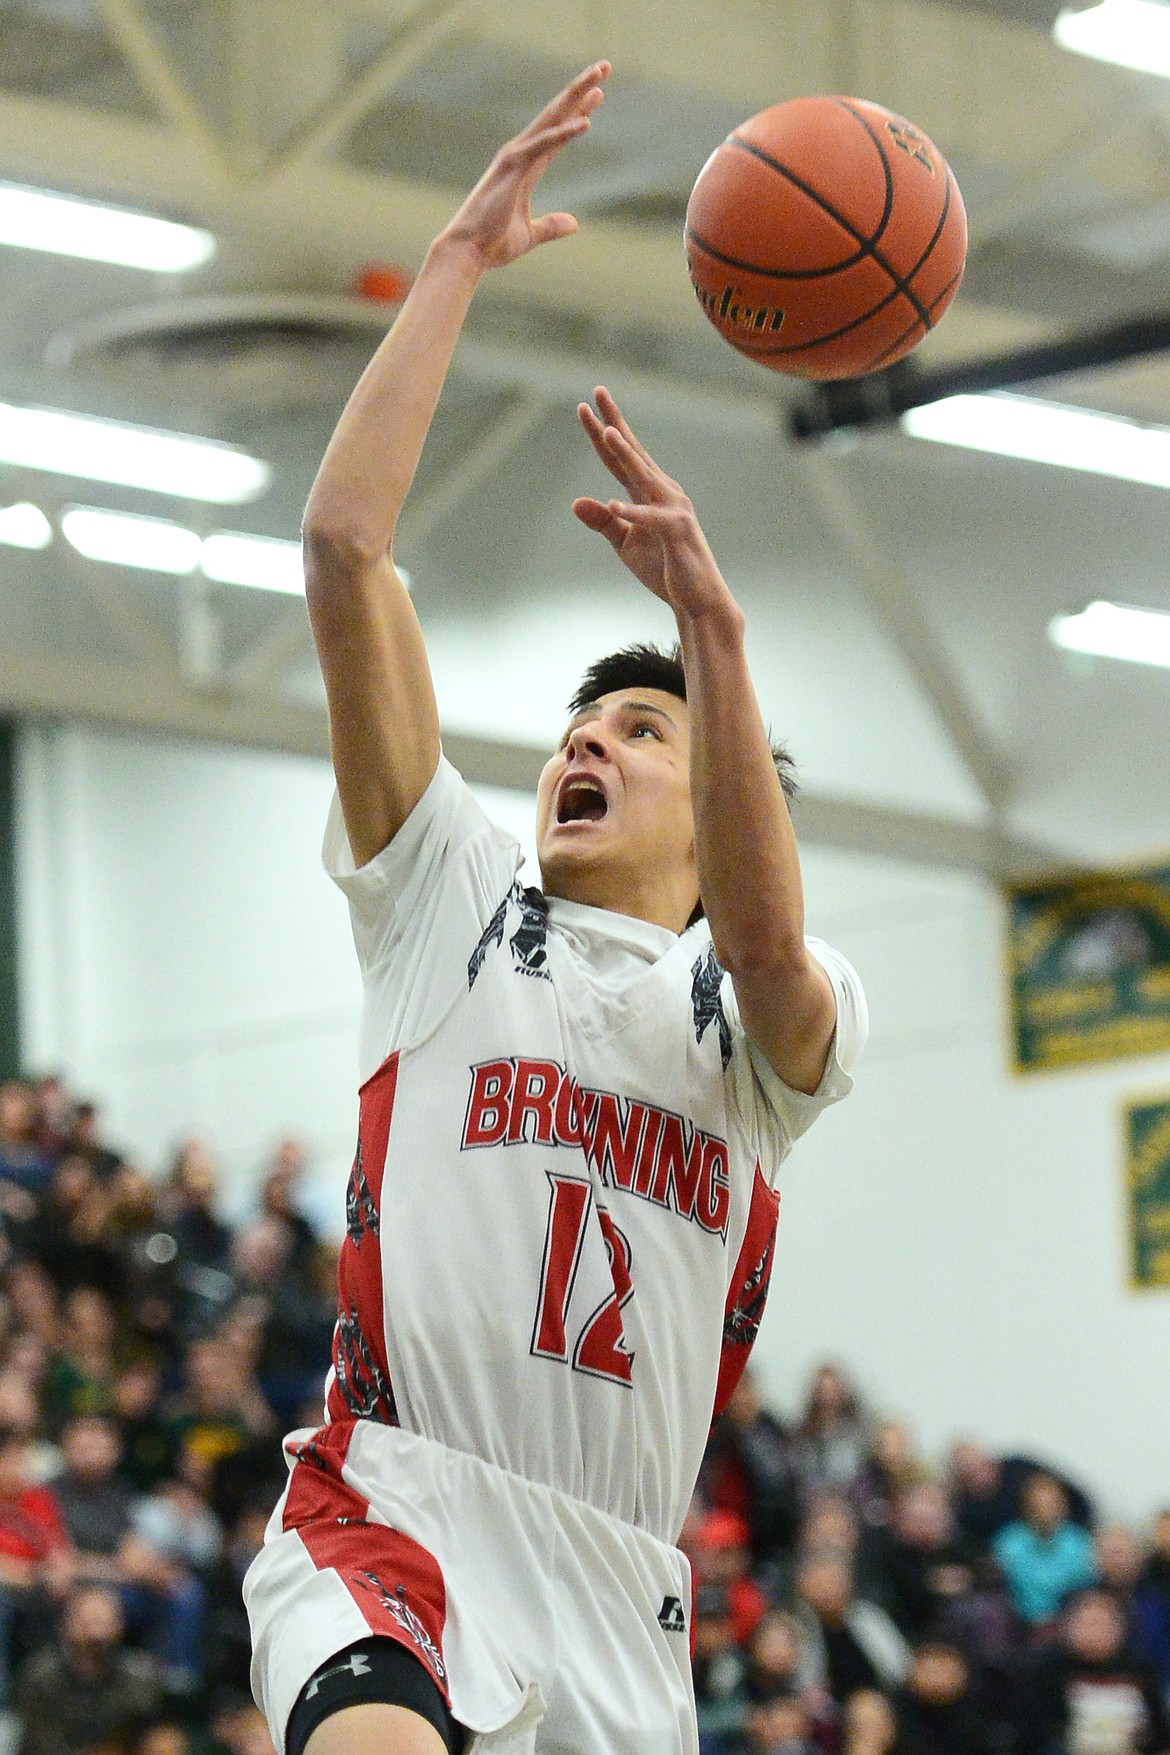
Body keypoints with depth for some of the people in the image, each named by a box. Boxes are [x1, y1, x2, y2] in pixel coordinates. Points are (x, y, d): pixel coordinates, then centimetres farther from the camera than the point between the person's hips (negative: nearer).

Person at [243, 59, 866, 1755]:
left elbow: (764, 940, -15)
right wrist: (457, 263, 2)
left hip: (617, 1598, 2)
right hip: (388, 1516, -2)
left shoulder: (776, 1019, 13)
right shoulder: (451, 901, 14)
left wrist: (709, 625, -25)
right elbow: (344, 546, 5)